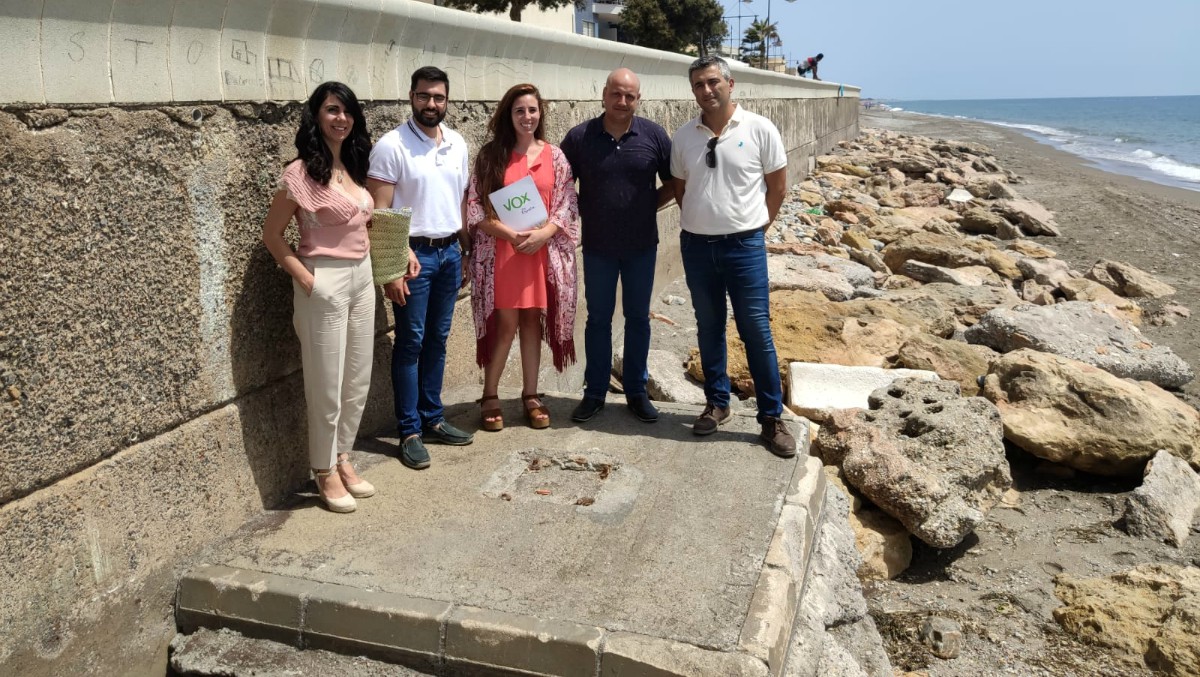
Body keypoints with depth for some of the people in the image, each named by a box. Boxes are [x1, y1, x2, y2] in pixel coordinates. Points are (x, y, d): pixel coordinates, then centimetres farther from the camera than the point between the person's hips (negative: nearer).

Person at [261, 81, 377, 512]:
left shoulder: (353, 167, 10)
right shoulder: (301, 172, -12)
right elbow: (272, 235, -9)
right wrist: (306, 279, -15)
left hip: (362, 277, 7)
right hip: (326, 282, -7)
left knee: (358, 379, 14)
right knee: (327, 384, 3)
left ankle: (343, 460, 29)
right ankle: (324, 472, 18)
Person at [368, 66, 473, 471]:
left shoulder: (457, 144, 8)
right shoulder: (391, 146, -10)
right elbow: (379, 213, -12)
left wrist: (465, 249, 10)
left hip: (450, 252, 6)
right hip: (414, 253, -6)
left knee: (438, 339, 13)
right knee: (410, 342, 1)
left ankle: (433, 419, 24)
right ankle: (409, 431, 10)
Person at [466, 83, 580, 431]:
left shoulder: (554, 156, 6)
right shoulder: (491, 154, 1)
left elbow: (567, 205, 3)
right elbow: (476, 208, -3)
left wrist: (543, 234, -13)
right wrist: (511, 234, -15)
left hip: (542, 252, 2)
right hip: (501, 252, -2)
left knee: (532, 323, 8)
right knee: (504, 324, -1)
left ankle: (531, 395, 18)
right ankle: (490, 397, 12)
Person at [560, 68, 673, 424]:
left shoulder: (654, 135, -3)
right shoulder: (580, 136, -5)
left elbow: (675, 183, 6)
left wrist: (649, 206, -3)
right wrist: (582, 210, -2)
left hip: (642, 246, 1)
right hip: (597, 247, 0)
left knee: (638, 318, 10)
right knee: (598, 318, 9)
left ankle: (636, 390, 23)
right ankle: (595, 391, 20)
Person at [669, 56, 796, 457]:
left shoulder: (759, 129, -5)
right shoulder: (683, 137, 4)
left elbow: (777, 184, 3)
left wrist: (755, 226, 3)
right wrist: (700, 223, 9)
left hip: (744, 246, -3)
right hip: (696, 245, 3)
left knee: (756, 331, 0)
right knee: (709, 329, 13)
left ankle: (772, 418, 10)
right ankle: (716, 403, 27)